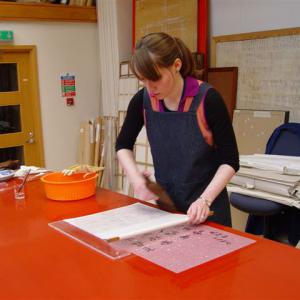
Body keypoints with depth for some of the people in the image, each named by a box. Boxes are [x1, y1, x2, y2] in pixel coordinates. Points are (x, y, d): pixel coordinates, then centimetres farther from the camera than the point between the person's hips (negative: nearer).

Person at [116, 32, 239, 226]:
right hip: (164, 203, 4)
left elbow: (230, 160, -14)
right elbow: (123, 145, 6)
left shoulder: (207, 99, -21)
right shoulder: (143, 100, -9)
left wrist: (205, 199, -25)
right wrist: (136, 179, -10)